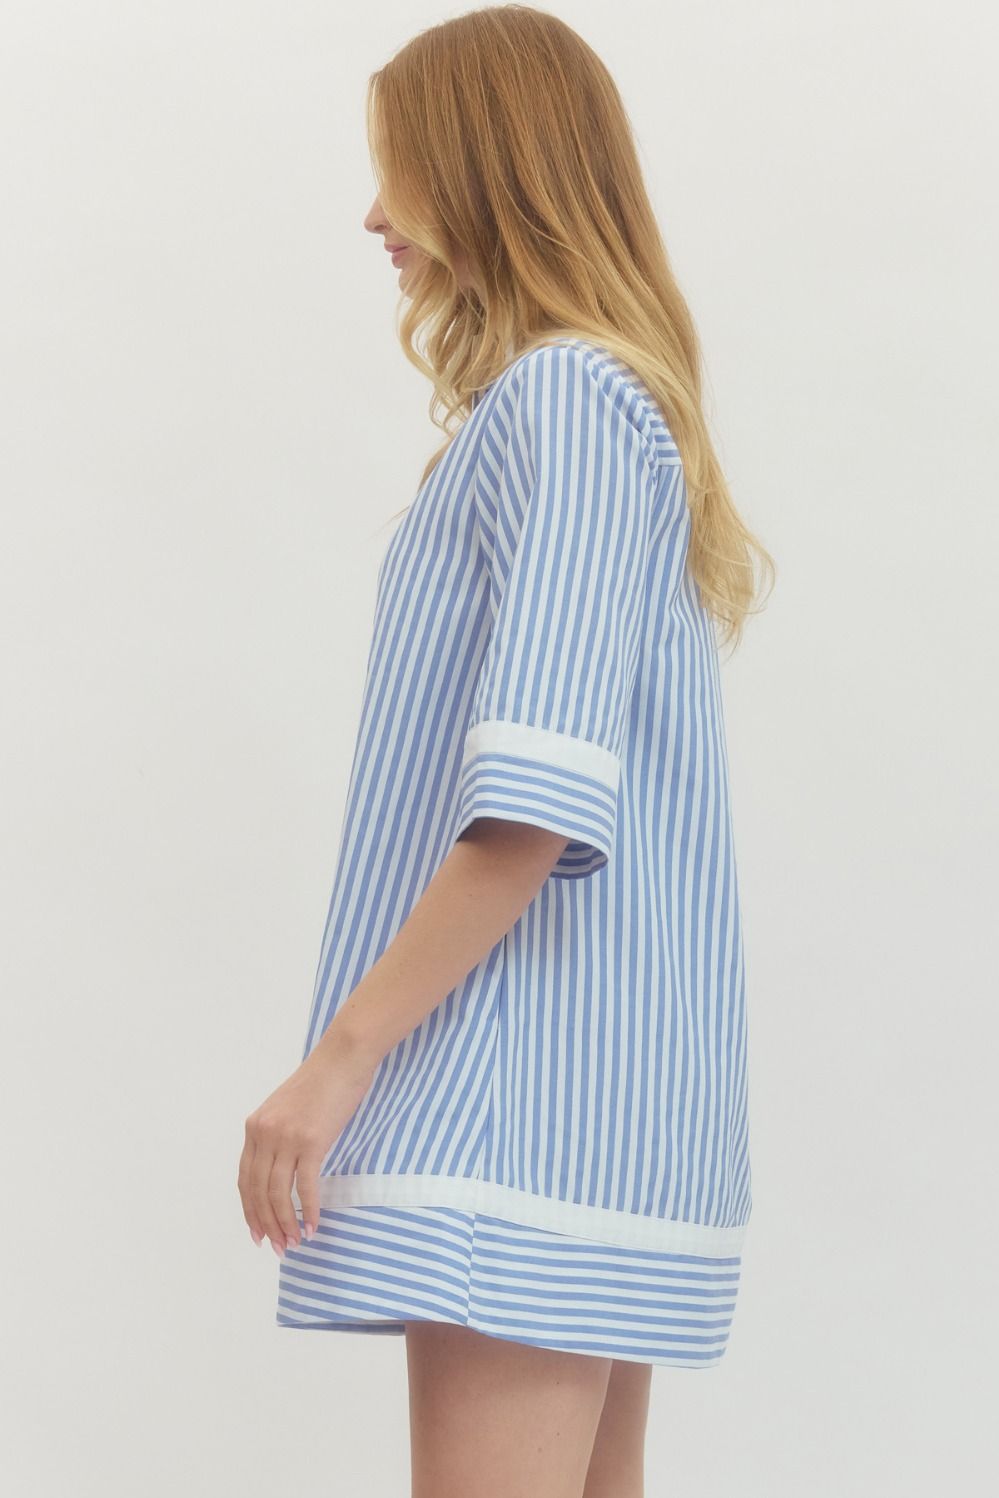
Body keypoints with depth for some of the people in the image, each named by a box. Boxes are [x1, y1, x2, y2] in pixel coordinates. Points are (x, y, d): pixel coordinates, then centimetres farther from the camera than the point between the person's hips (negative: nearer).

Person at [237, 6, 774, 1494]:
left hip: (528, 1088, -10)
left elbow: (539, 799, -21)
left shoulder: (561, 398, -10)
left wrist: (342, 1053, -20)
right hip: (609, 1086, 10)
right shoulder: (622, 400, 20)